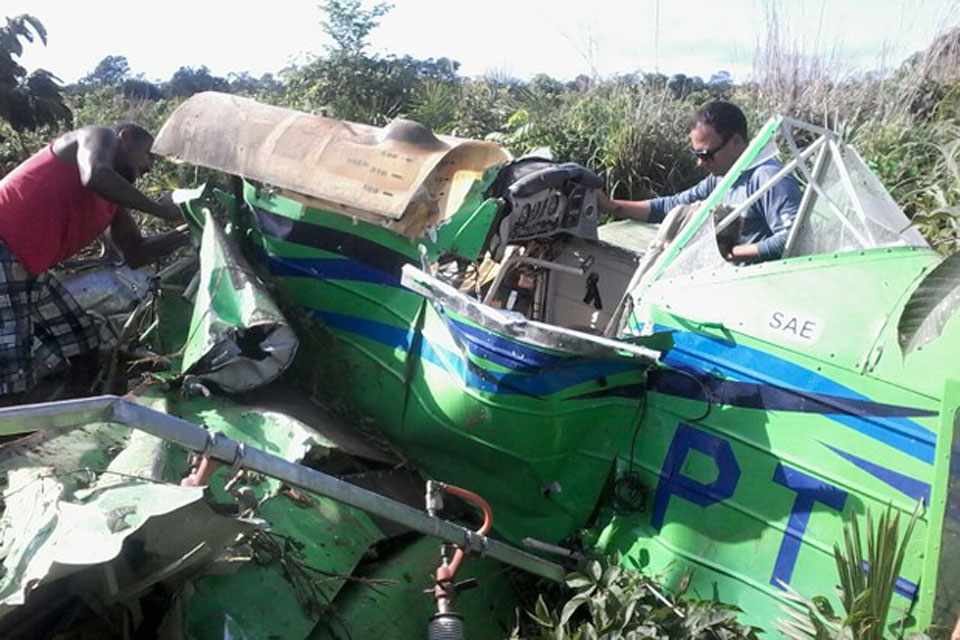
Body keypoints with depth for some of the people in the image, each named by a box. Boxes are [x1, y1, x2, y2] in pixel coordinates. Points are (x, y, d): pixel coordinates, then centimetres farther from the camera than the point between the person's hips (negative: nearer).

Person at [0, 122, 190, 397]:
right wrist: (158, 208, -17)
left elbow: (136, 254, 23)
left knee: (80, 340, 15)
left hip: (26, 268, 10)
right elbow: (96, 177, -26)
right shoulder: (100, 137, -2)